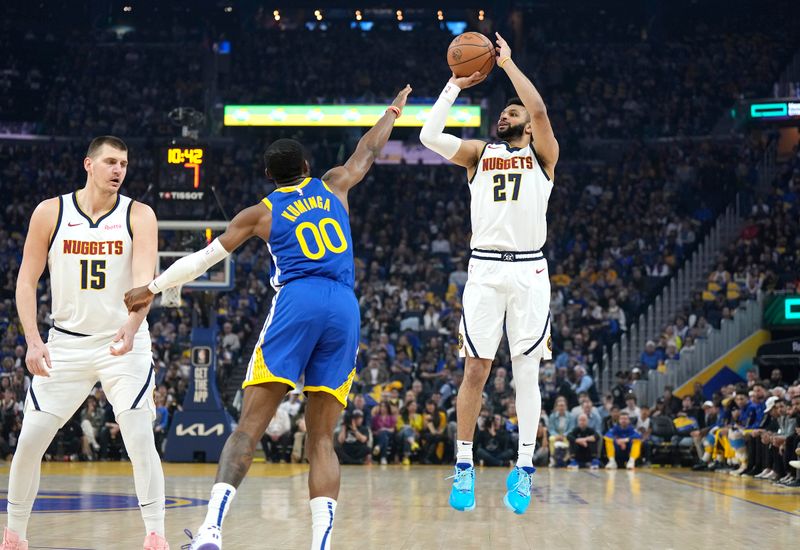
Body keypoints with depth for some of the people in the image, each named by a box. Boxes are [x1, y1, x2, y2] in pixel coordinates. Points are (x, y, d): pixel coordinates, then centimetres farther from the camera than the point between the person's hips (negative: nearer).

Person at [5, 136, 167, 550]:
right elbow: (27, 281, 1)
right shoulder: (50, 213, -1)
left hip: (124, 344, -1)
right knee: (29, 441, -1)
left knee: (140, 439, -13)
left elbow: (145, 279, -18)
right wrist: (33, 341, -10)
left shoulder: (138, 216, -5)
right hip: (65, 342, 2)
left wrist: (132, 327, -36)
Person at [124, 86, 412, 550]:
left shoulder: (261, 213, 16)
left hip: (297, 303, -3)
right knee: (322, 441, 4)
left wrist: (152, 289, 31)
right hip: (345, 308, 3)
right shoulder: (332, 186, 22)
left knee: (249, 427, -7)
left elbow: (203, 258, 19)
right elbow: (369, 152, 41)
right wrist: (393, 111, 59)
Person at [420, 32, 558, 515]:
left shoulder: (542, 154, 10)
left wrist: (508, 64, -1)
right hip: (484, 269, 1)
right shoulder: (478, 153, 14)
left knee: (527, 371, -1)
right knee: (476, 368, -2)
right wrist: (455, 85, 4)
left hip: (529, 271, -1)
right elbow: (429, 135, -1)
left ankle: (524, 468, 4)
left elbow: (540, 110, -10)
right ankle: (464, 466, 4)